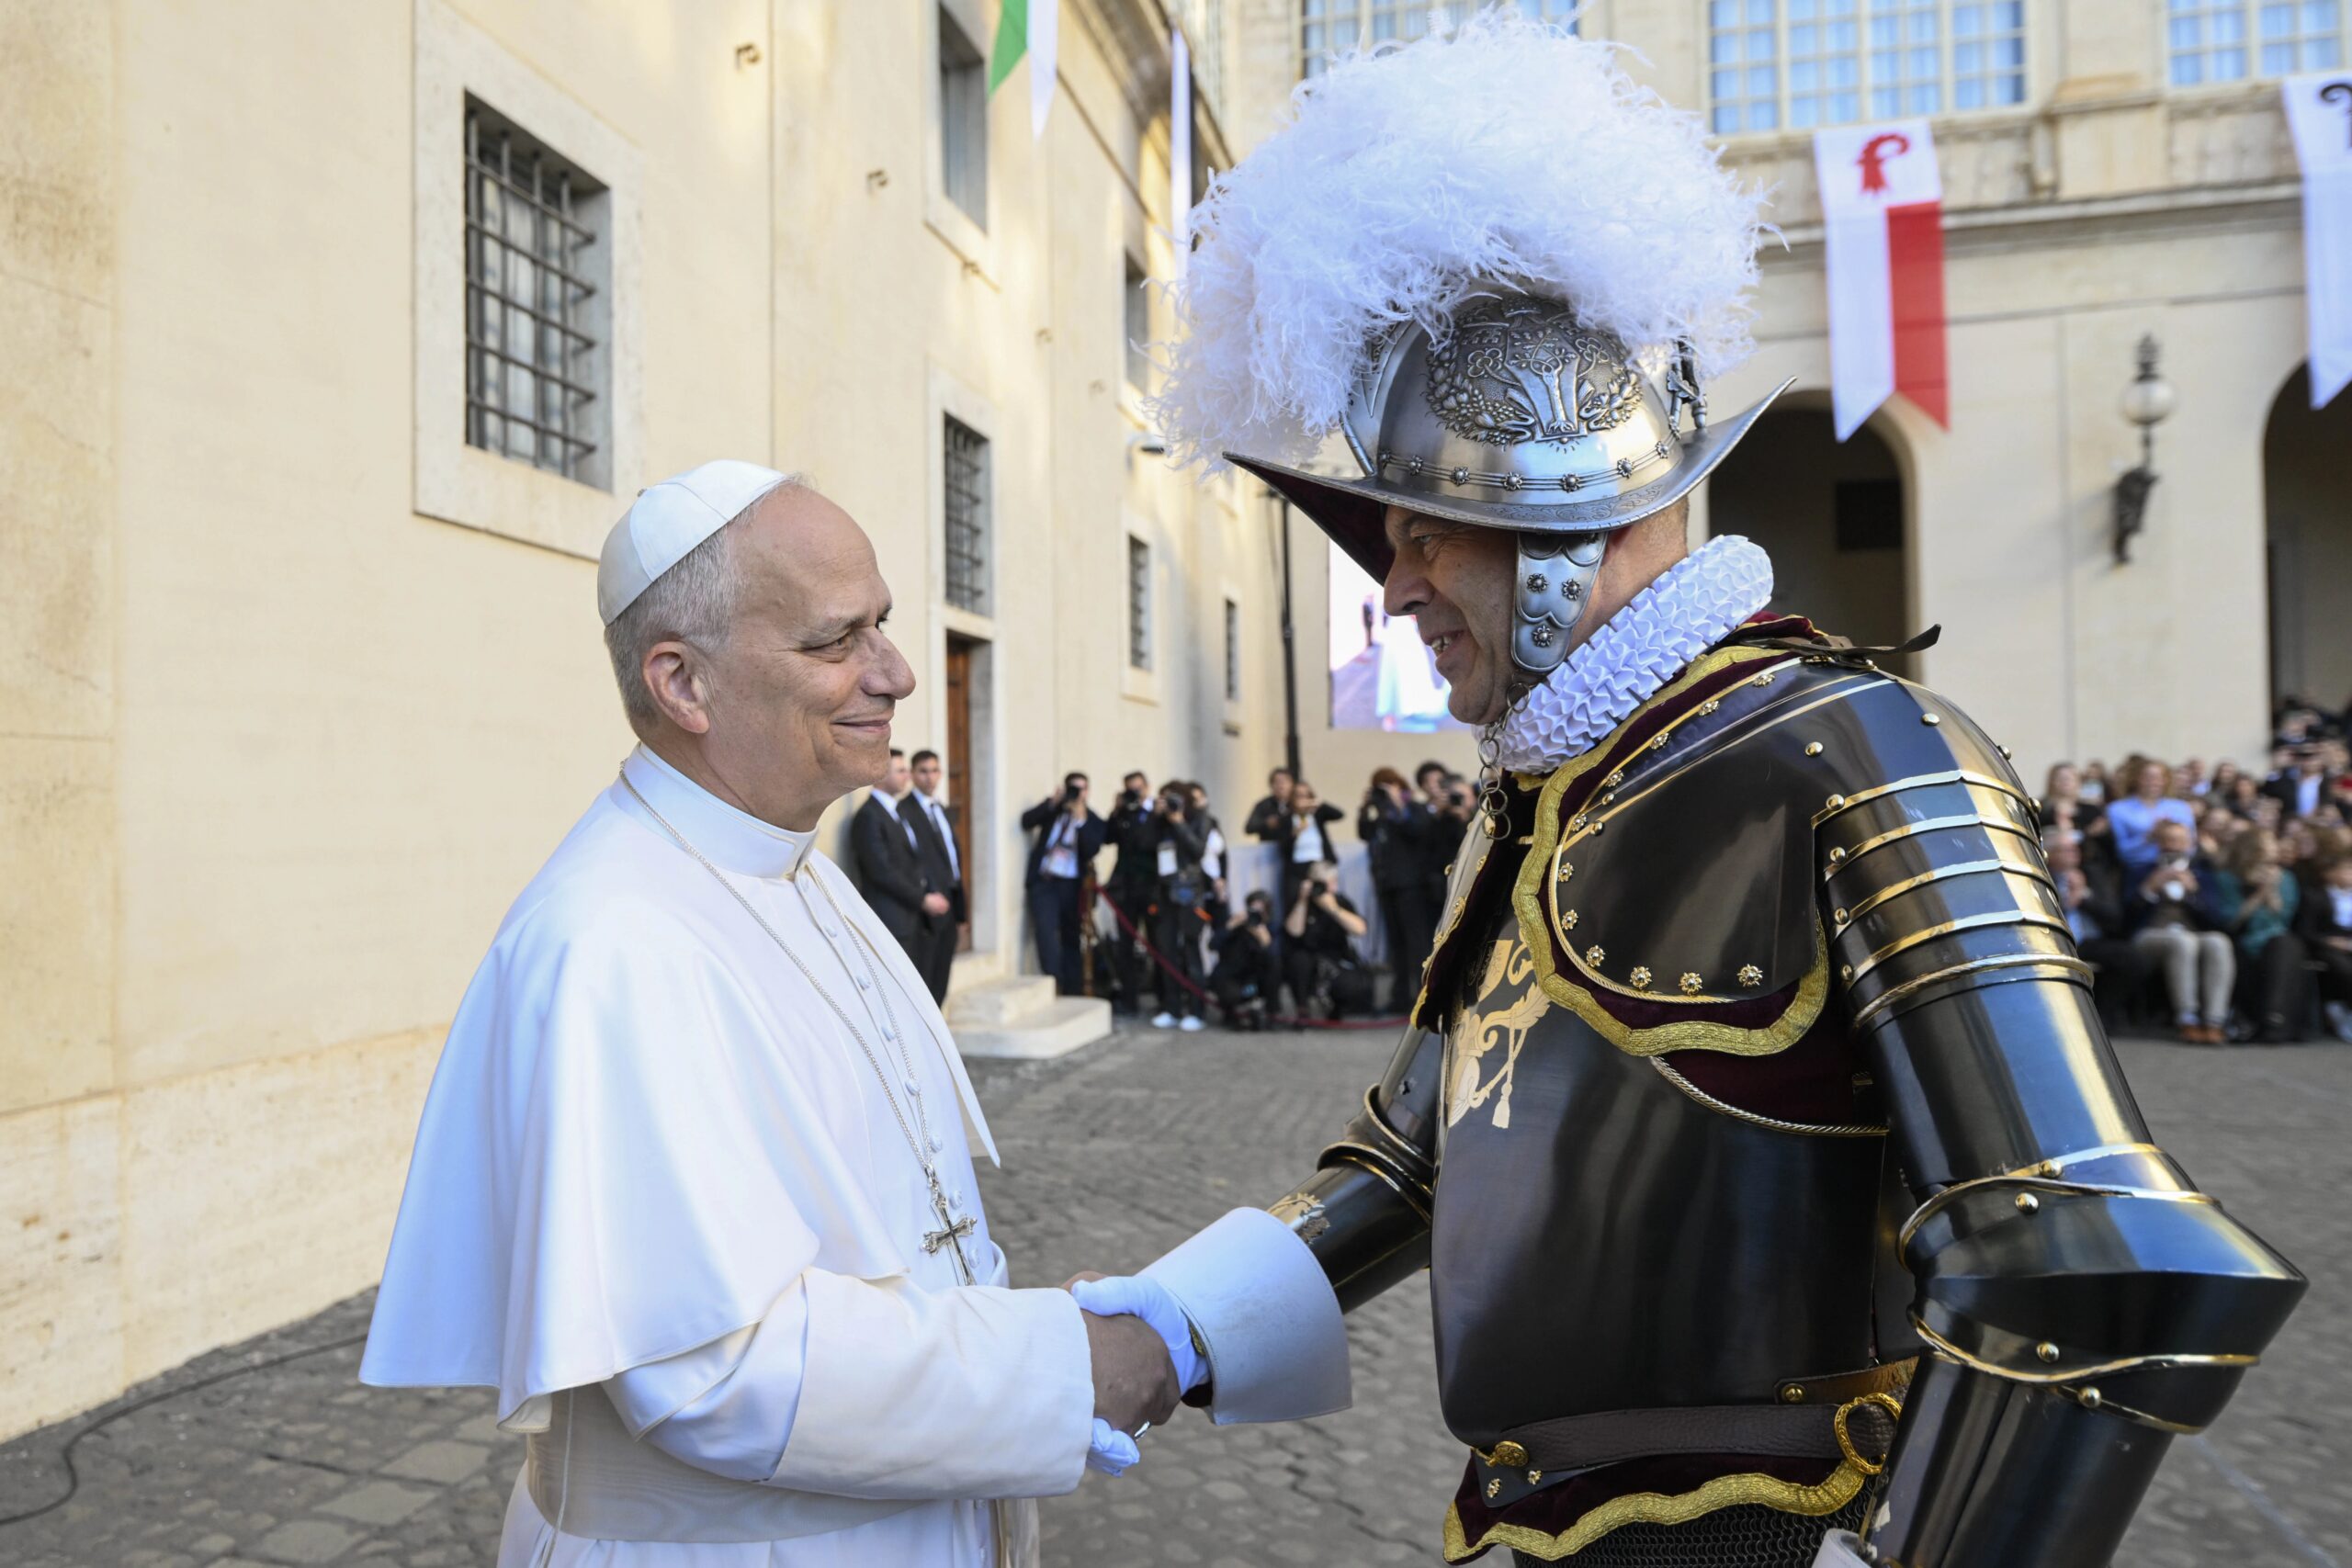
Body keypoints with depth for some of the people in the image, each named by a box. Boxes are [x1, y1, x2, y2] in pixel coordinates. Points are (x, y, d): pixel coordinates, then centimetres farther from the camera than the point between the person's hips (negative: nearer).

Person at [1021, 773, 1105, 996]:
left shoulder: (1093, 819, 3)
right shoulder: (1052, 807, 8)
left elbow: (1092, 851, -12)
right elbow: (1026, 822, -7)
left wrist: (1081, 820, -20)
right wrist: (1054, 803, -16)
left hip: (1072, 885, 0)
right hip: (1044, 881, 0)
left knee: (1071, 938, 6)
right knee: (1046, 933, -13)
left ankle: (1071, 992, 14)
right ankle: (1052, 986, -15)